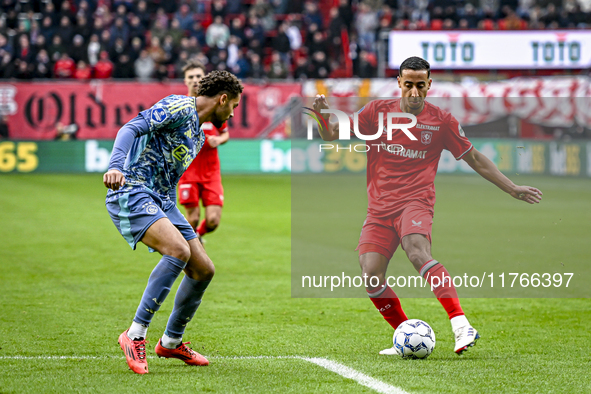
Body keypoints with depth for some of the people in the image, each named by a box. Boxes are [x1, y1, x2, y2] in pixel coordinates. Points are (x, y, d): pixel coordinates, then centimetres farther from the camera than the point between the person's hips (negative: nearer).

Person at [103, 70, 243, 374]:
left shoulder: (199, 136, 23)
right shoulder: (180, 107, -7)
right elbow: (132, 129, -21)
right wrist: (115, 166, -37)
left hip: (162, 201, 10)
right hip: (131, 193, -10)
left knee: (203, 270, 6)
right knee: (179, 250, -30)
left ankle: (171, 343, 25)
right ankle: (135, 335, -24)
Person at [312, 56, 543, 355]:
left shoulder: (441, 121, 6)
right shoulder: (377, 111, 9)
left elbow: (475, 160, 15)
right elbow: (332, 136, 10)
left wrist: (513, 189, 14)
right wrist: (322, 115, -12)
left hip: (415, 203, -3)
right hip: (379, 209, 3)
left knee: (417, 252, -33)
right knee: (371, 276, -13)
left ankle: (462, 327, -43)